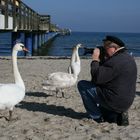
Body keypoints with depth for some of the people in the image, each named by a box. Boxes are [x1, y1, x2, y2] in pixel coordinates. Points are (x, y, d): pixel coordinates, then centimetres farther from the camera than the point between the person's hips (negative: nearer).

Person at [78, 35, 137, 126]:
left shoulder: (116, 61, -23)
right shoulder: (128, 57, 9)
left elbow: (97, 78, -23)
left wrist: (95, 60, -11)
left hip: (114, 101, -10)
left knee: (82, 85, -3)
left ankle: (98, 117, 2)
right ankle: (117, 115, 11)